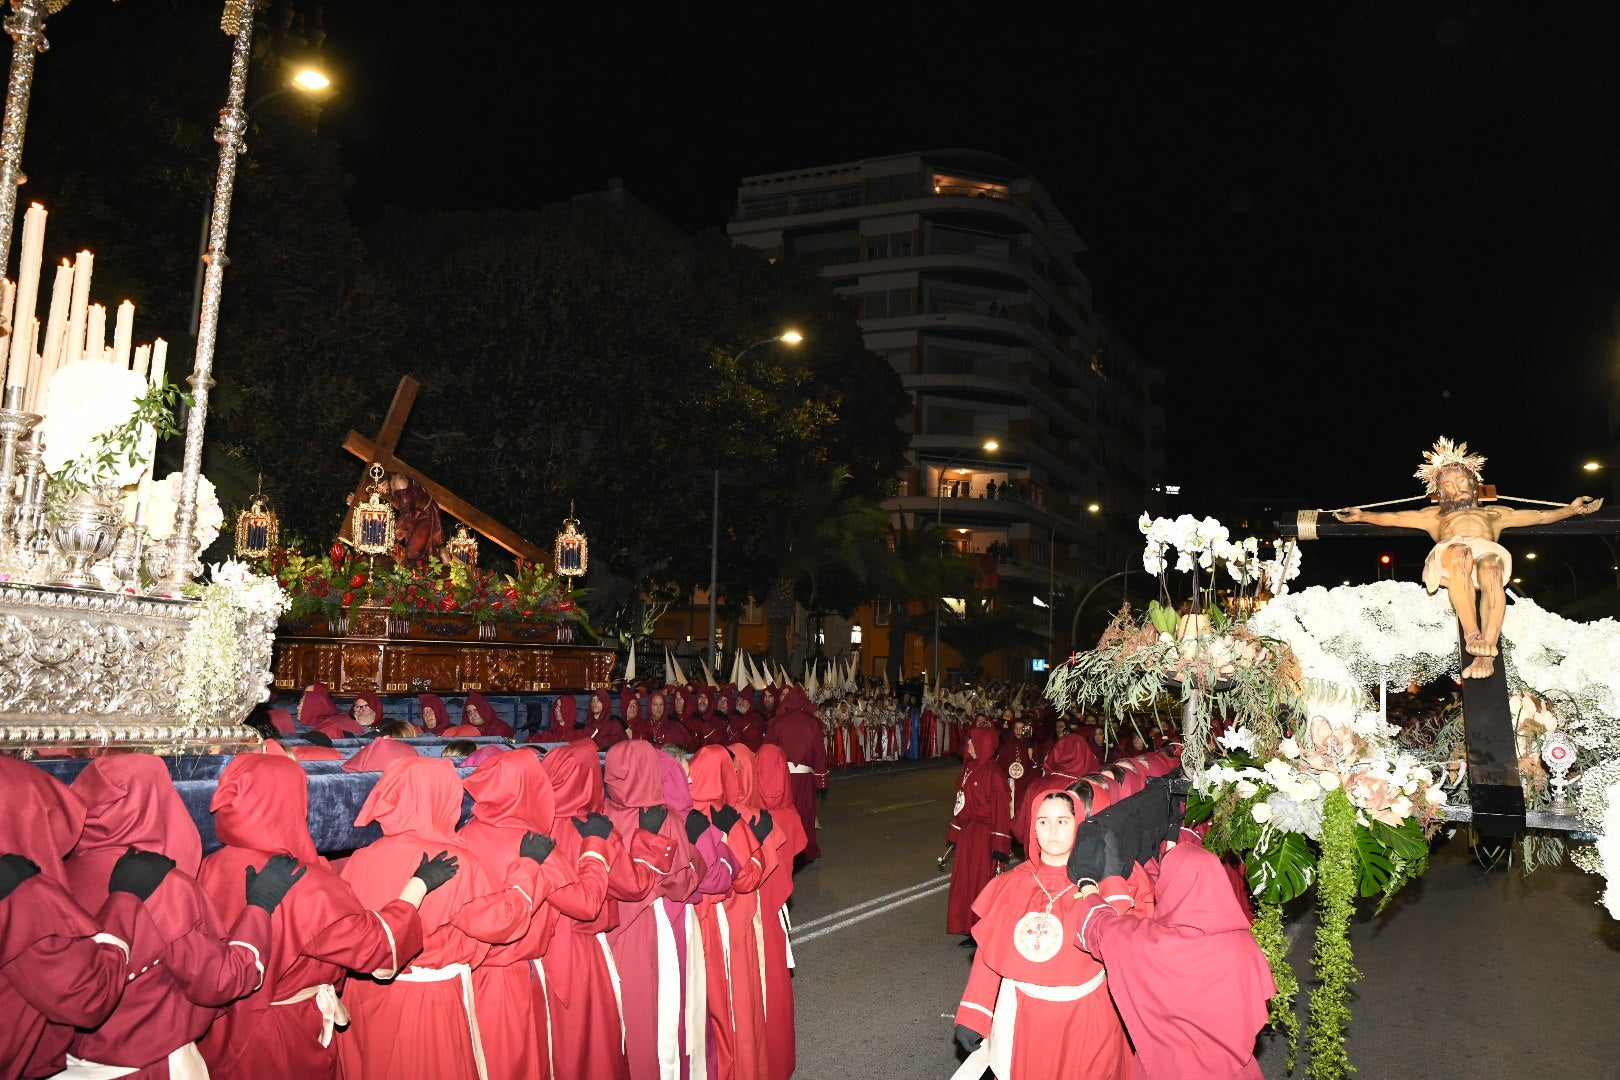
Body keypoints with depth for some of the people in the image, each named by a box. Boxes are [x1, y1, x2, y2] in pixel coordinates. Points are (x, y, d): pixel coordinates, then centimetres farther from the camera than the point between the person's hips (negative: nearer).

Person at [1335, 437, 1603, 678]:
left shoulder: (1493, 513, 42)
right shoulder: (1435, 515, 39)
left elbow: (1539, 516, 37)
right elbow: (1393, 517, 29)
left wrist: (1571, 509, 28)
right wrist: (1362, 516, 19)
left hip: (1488, 552, 1)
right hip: (1450, 554, -1)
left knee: (1491, 572, -37)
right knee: (1459, 553, -40)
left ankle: (1487, 653, -49)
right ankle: (1472, 635, -47)